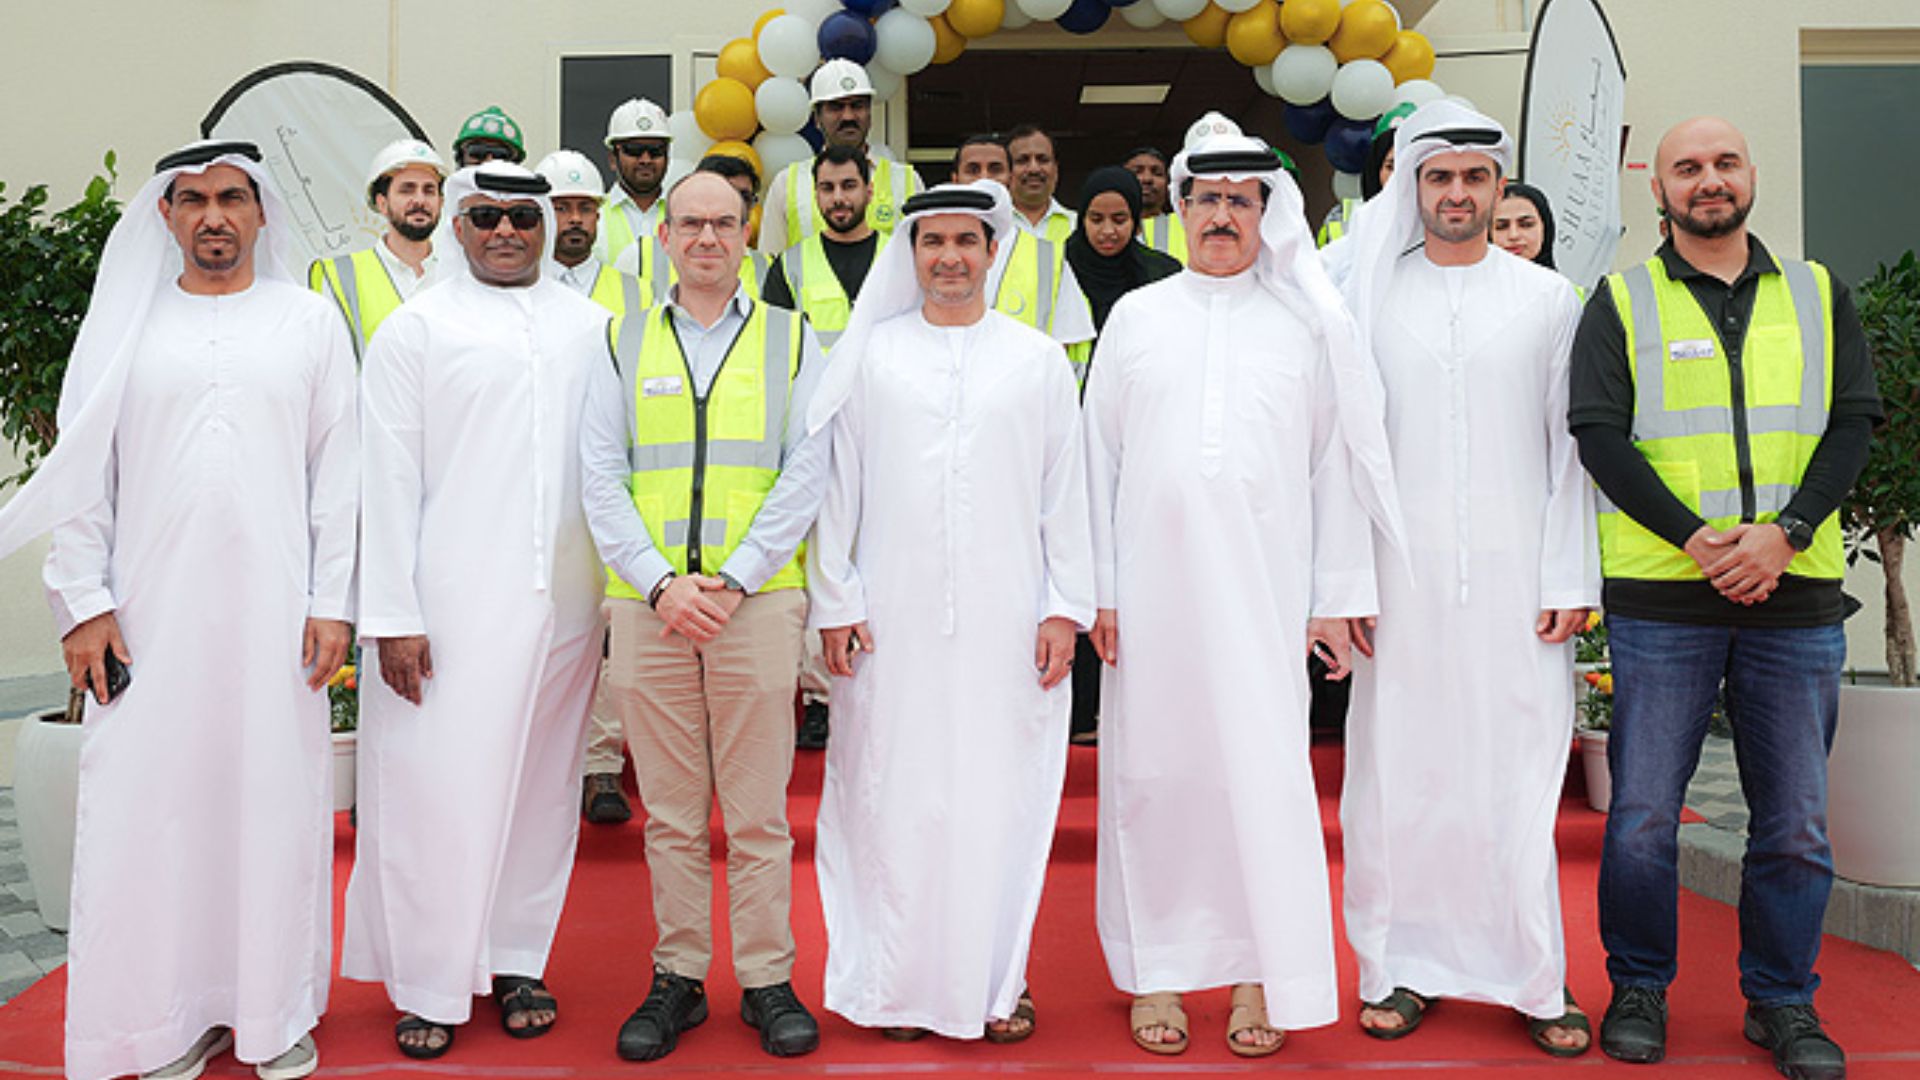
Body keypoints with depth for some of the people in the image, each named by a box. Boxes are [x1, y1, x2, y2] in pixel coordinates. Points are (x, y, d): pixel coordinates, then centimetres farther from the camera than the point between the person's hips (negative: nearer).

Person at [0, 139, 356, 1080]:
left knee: (274, 799, 3)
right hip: (150, 613, 1)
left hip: (272, 607, -1)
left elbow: (338, 473, 3)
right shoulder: (125, 324, 8)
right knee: (150, 801, 2)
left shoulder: (310, 321, 6)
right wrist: (84, 603, 0)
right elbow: (81, 475, 8)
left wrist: (332, 604, -2)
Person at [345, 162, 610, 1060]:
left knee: (540, 783, 10)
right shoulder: (415, 329, 4)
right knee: (437, 788, 0)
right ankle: (428, 986, 14)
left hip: (563, 601, 3)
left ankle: (518, 960, 24)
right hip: (448, 604, -3)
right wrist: (391, 614, -7)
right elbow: (389, 480, -1)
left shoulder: (591, 327, 12)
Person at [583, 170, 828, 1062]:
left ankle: (767, 980, 15)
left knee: (757, 811, 3)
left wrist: (731, 581, -9)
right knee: (670, 812, 8)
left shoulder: (791, 339, 9)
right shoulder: (623, 344, 13)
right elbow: (601, 479, 6)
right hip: (648, 605, 2)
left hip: (758, 603, -1)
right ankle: (677, 977, 20)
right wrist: (662, 583, -7)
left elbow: (805, 476, 1)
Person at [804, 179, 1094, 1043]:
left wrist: (1067, 607, 1)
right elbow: (839, 484, 8)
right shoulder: (870, 355, 9)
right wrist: (834, 602, 2)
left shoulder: (1039, 359, 9)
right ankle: (899, 983, 16)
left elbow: (1065, 492, 7)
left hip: (1008, 621, 0)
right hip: (894, 618, 0)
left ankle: (998, 981, 17)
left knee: (1001, 796, 3)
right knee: (896, 796, 3)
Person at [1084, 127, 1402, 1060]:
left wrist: (1335, 596, 2)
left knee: (1264, 772, -1)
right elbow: (1099, 458, 9)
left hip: (1264, 589, 0)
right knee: (1152, 771, 4)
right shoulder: (1134, 316, 11)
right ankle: (1157, 972, 16)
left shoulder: (1307, 323, 9)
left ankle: (1259, 976, 12)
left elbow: (1336, 465, 7)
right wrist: (1098, 589, 2)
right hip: (1153, 588, 1)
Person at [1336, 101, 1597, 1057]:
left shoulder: (1548, 299, 8)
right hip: (1402, 580, 0)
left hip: (1515, 575, 0)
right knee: (1397, 771, 3)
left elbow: (1569, 447, 6)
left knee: (1520, 772, 0)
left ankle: (1537, 979, 13)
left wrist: (1569, 578, -2)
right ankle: (1402, 968, 15)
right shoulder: (1371, 297, 8)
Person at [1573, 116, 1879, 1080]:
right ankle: (1638, 989, 18)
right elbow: (1599, 433, -4)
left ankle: (1783, 1001, 23)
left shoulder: (1818, 295, 13)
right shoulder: (1622, 302, 6)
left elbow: (1852, 421, 5)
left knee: (1795, 819, 7)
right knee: (1643, 814, 1)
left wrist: (1784, 533, -11)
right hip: (1662, 599, -2)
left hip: (1797, 599, 2)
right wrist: (1694, 536, -14)